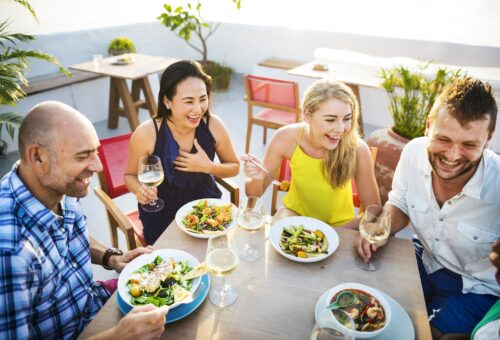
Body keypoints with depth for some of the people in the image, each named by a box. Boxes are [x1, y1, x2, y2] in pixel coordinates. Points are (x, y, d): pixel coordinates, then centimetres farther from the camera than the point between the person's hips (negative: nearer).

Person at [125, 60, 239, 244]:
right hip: (162, 214, -2)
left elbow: (234, 167, 2)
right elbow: (130, 175, -2)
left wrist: (208, 167, -17)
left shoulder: (214, 125, -13)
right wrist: (140, 190, -24)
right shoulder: (146, 133, -19)